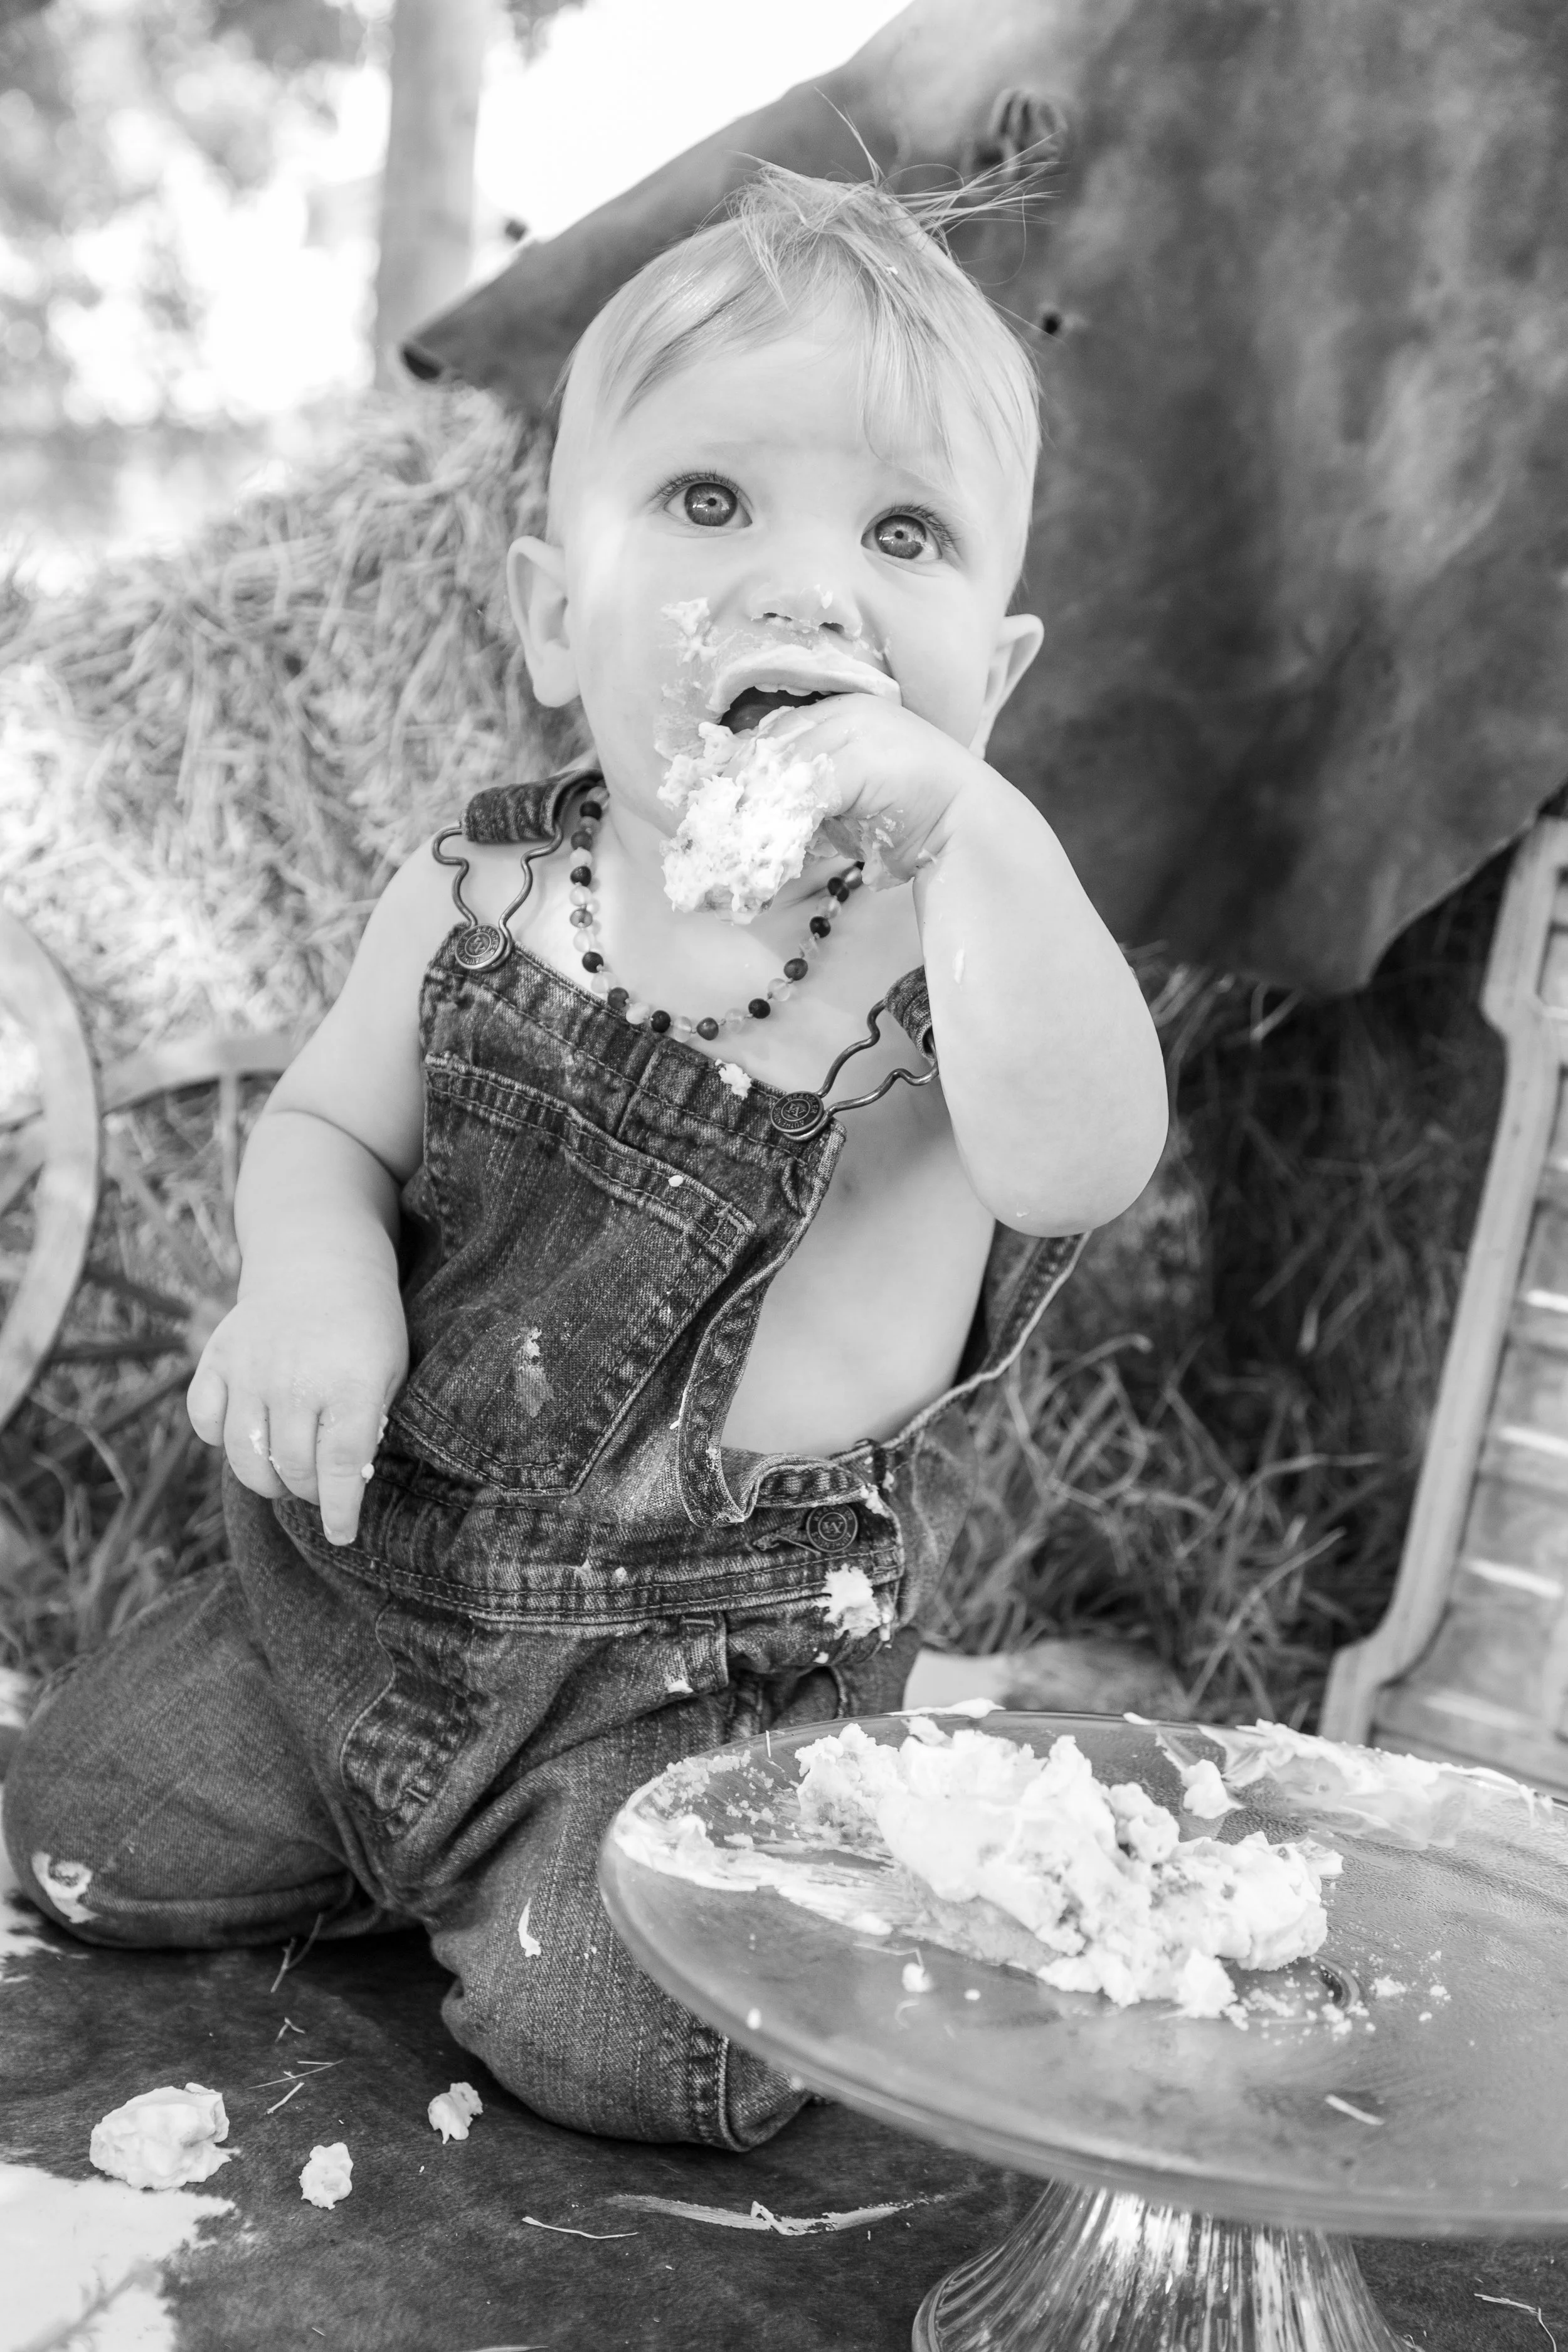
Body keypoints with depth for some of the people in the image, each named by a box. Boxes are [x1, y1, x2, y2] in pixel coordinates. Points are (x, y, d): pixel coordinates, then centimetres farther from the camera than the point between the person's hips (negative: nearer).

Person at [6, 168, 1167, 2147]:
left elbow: (1082, 1166, -34)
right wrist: (311, 1273, -19)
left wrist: (979, 828, -44)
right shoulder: (477, 898, -6)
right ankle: (422, 1847, 31)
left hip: (709, 1657, -4)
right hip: (379, 1569, 4)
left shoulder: (946, 931, -16)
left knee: (631, 2044, -16)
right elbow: (330, 1115, 4)